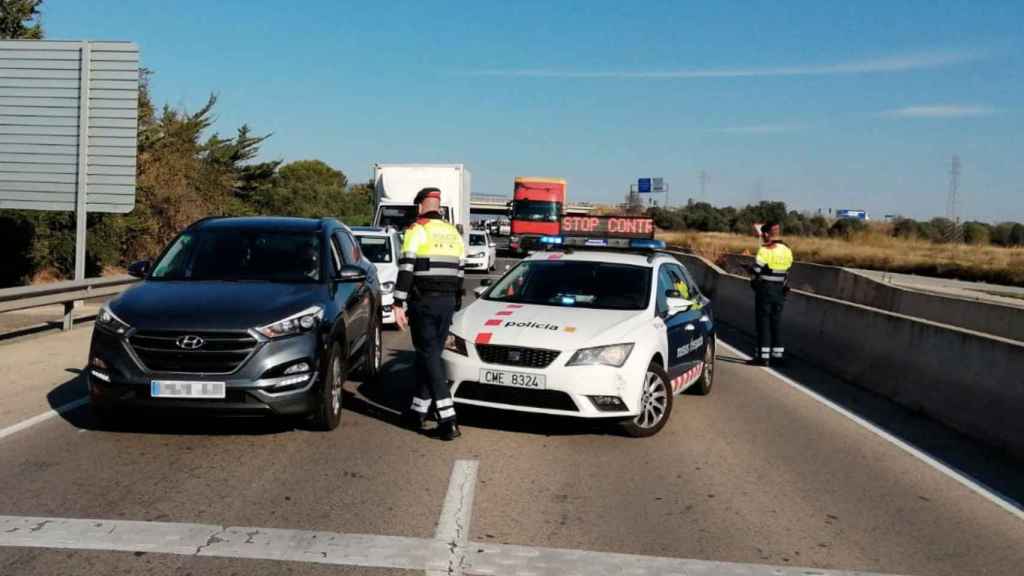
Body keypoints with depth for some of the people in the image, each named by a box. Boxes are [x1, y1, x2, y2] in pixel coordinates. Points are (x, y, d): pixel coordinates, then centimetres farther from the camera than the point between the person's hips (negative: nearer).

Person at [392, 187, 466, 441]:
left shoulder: (417, 231, -7)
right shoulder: (453, 233, 14)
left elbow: (406, 270, -14)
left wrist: (398, 304, -13)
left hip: (423, 302, -6)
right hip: (447, 303, 6)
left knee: (429, 356, -6)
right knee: (430, 355, 15)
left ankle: (447, 420, -14)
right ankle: (418, 411, 23)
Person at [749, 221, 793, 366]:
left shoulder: (765, 250, -15)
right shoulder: (787, 250, 6)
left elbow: (757, 270, -17)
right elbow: (787, 271, 9)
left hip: (765, 288, -6)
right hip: (780, 289, 6)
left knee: (763, 321, -1)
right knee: (776, 321, 14)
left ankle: (763, 356, -3)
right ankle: (778, 353, 18)